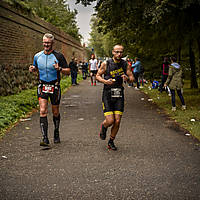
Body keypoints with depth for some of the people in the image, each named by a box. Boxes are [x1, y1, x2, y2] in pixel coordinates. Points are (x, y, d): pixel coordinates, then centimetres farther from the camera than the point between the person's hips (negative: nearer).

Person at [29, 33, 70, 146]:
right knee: (43, 111, -13)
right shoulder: (37, 56, 4)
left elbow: (68, 71, -4)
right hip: (42, 86, 1)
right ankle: (45, 138, -14)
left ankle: (56, 133, 34)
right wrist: (32, 69, -4)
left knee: (55, 112, 10)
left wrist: (59, 69, -23)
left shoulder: (58, 56, -6)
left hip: (55, 87, -1)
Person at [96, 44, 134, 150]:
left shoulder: (125, 64, 3)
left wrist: (127, 78, -16)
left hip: (119, 95, 2)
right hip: (107, 94, -2)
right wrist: (105, 81, -15)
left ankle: (111, 142, 21)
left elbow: (132, 78, 8)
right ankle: (103, 126, 26)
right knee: (110, 121, -12)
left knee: (117, 121, -2)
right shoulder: (106, 64, -4)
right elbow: (98, 75, 5)